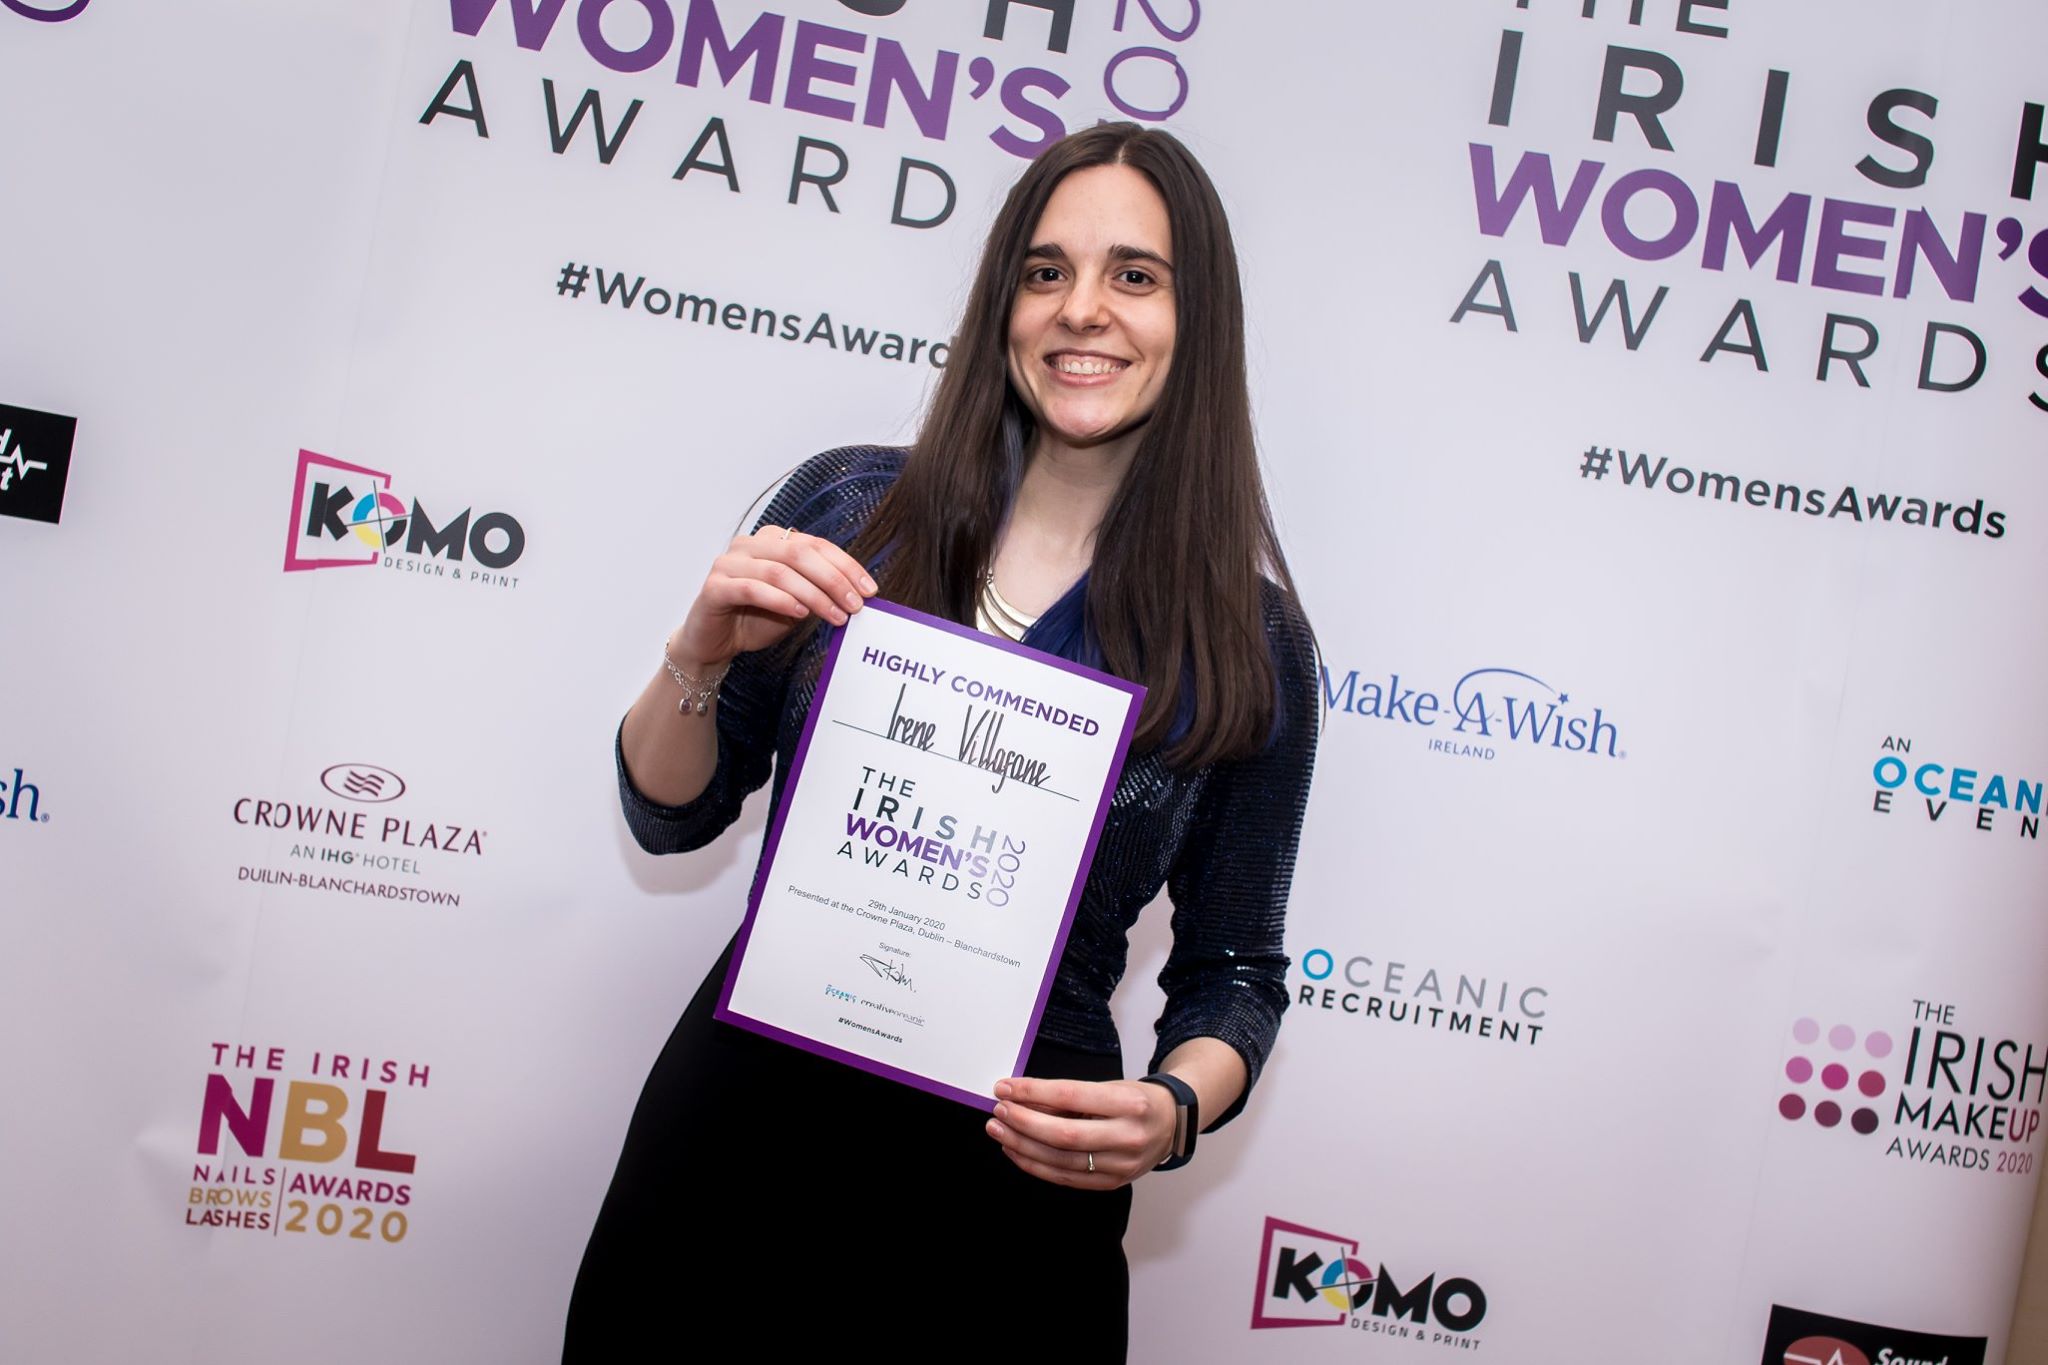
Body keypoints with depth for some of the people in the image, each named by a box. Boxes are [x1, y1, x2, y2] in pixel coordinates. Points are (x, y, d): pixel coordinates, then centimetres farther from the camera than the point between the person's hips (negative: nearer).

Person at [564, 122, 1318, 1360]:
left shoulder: (1249, 641, -5)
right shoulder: (845, 506, -2)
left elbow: (1235, 970, 2)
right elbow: (668, 815, 4)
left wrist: (1176, 1108, -17)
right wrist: (704, 653, -14)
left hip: (1014, 1176, -1)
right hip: (746, 1111, 2)